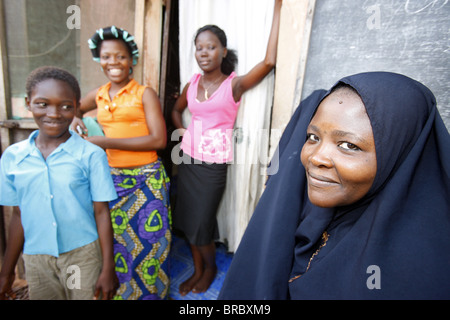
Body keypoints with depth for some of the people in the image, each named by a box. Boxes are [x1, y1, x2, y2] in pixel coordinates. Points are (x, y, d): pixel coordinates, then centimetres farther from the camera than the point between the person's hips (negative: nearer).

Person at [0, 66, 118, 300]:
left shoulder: (91, 155, -12)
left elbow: (101, 213, -9)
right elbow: (19, 215, 6)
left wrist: (108, 269, -7)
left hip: (83, 255, -3)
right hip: (35, 258, 3)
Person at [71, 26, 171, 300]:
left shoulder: (145, 93, -5)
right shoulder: (98, 95, 10)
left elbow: (159, 139, -14)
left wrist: (106, 142, -16)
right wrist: (74, 119, 1)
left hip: (145, 179, -4)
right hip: (110, 178, 5)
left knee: (147, 243, 6)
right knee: (112, 242, 15)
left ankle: (149, 292, 30)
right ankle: (115, 290, 37)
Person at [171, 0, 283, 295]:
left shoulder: (234, 84, -8)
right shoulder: (192, 84, 6)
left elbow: (269, 61, -23)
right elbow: (176, 110, 24)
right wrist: (183, 132, 6)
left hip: (214, 163, -5)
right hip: (188, 158, 5)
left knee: (201, 224, 5)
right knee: (187, 221, 13)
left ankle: (210, 267, 35)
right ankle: (198, 270, 36)